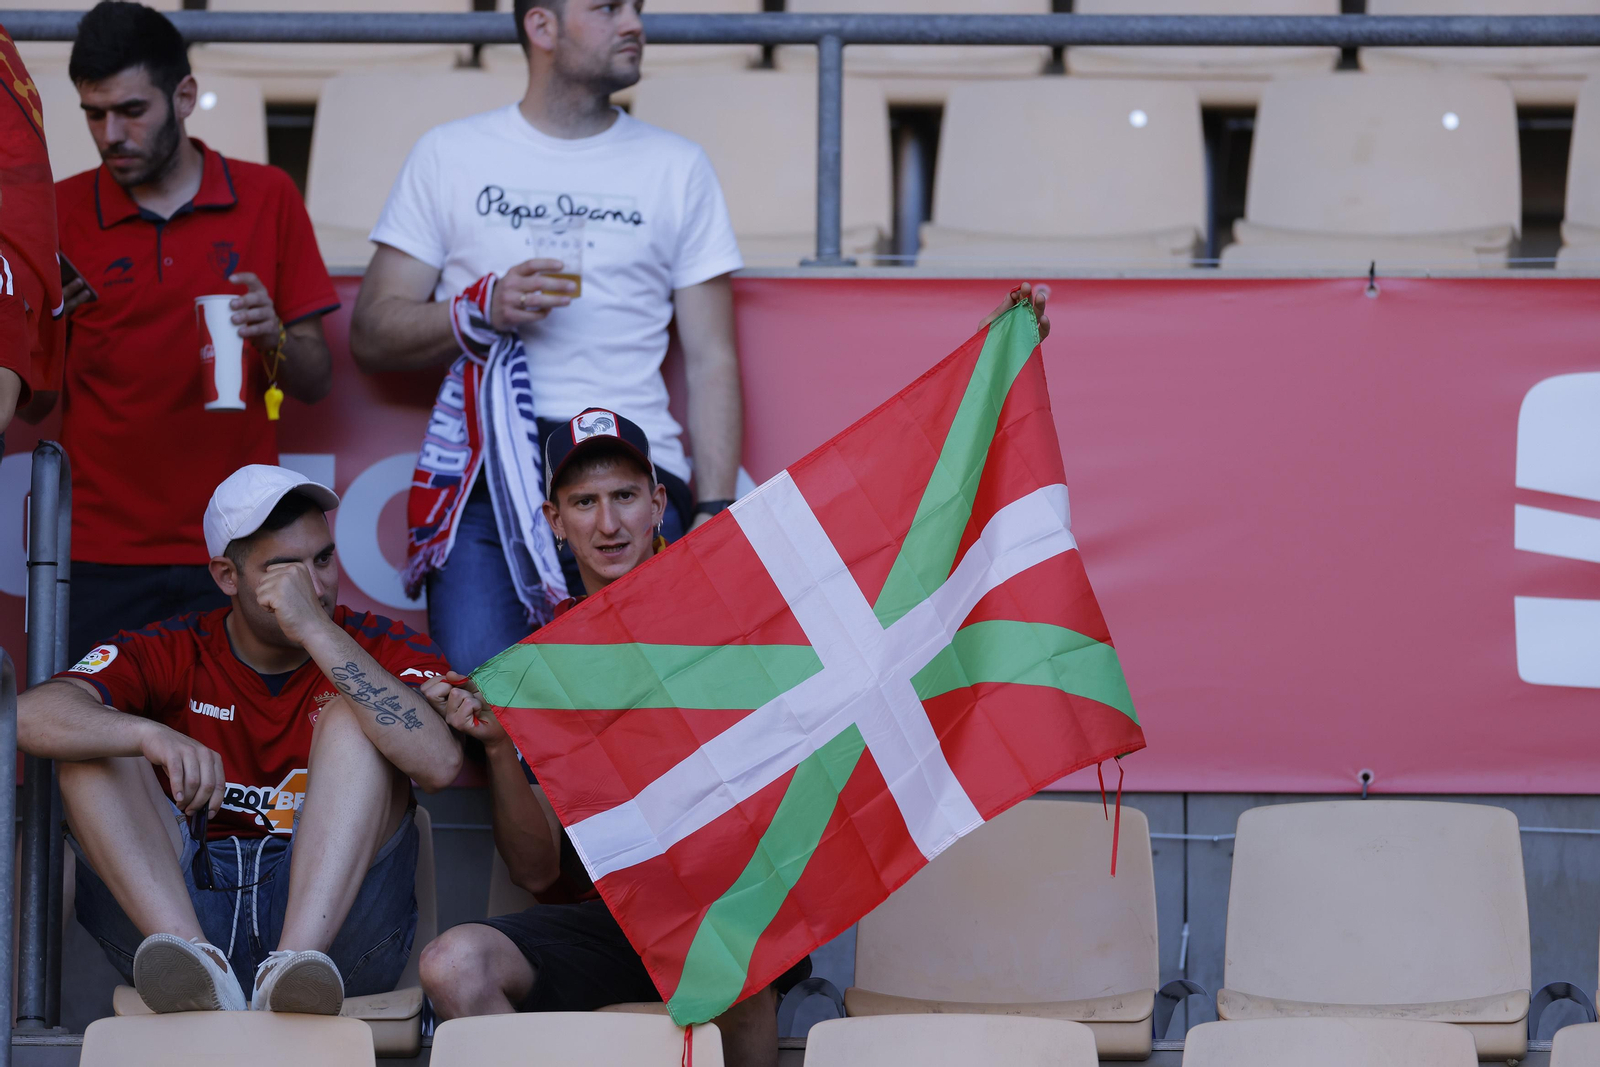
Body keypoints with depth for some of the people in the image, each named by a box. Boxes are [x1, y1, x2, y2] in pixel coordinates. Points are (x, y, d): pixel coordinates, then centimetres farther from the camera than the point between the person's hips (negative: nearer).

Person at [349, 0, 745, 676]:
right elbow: (371, 336, 11)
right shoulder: (450, 156, 14)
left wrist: (714, 515, 1)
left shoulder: (678, 168, 17)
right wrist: (483, 309, -7)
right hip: (488, 468, -1)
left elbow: (711, 360, 13)